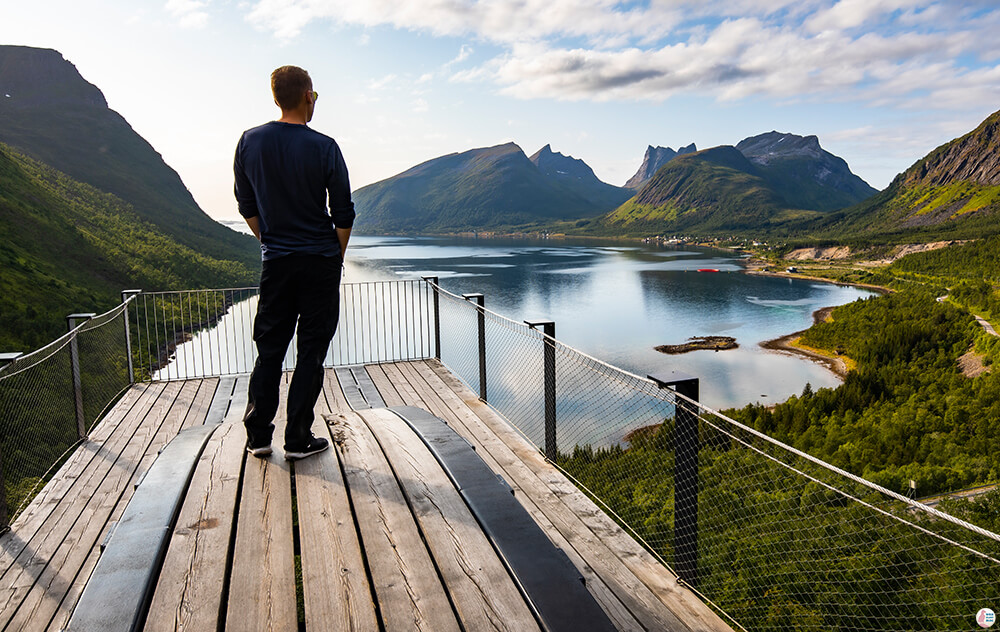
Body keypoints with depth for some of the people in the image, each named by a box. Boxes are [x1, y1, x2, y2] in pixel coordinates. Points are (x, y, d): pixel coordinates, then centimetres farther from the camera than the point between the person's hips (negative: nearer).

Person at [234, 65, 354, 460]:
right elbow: (343, 214, -6)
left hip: (275, 262, 3)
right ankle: (298, 440, 10)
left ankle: (258, 436, 18)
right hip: (320, 261, -3)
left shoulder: (249, 142, 1)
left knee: (269, 348, 13)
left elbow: (246, 205, 9)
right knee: (311, 350, 5)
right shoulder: (324, 147, -9)